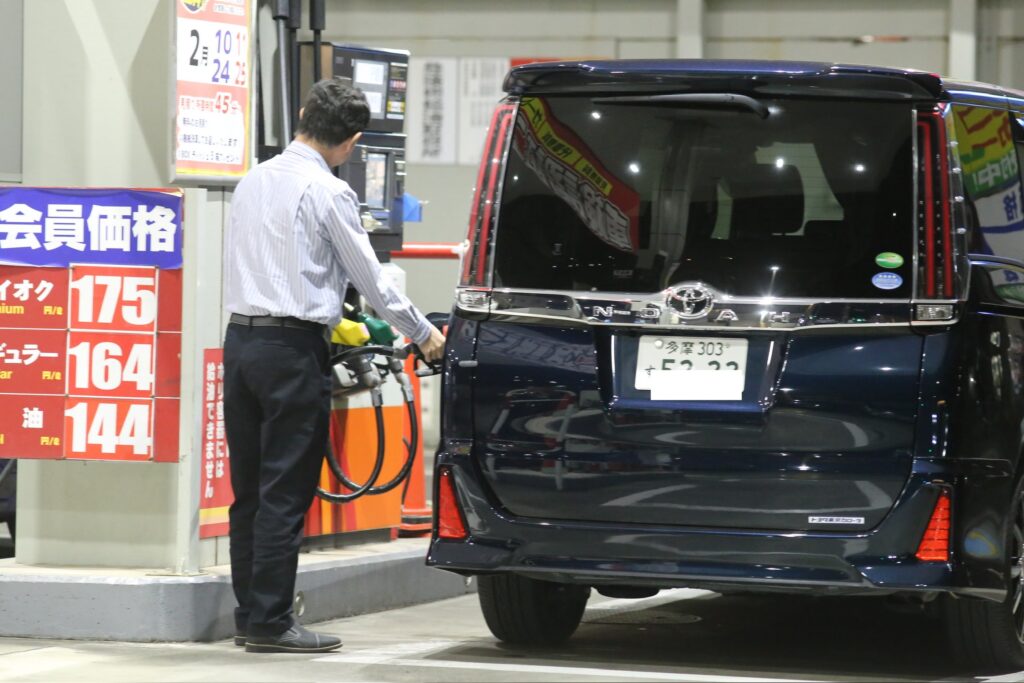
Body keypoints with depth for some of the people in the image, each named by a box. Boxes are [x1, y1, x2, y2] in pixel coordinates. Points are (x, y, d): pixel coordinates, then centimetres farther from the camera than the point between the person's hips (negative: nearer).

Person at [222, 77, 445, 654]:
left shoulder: (255, 181, 12)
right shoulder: (329, 192, -10)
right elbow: (369, 275, -6)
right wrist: (424, 334, 8)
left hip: (241, 339, 7)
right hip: (293, 347, -7)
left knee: (249, 488, 11)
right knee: (286, 491, -3)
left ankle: (250, 614, 14)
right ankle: (271, 621, -3)